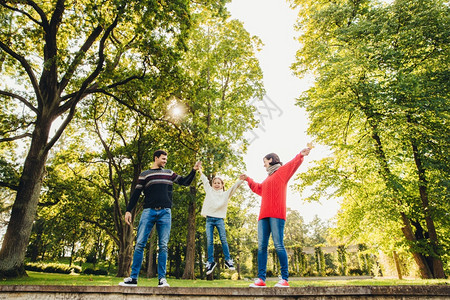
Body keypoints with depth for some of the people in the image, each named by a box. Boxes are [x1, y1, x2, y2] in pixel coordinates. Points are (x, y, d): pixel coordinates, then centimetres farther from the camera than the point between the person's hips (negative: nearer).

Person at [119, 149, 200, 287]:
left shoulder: (169, 173, 19)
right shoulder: (144, 174, 12)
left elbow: (185, 182, 22)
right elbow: (136, 193, 9)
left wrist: (194, 170, 11)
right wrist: (128, 210, 2)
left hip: (165, 212, 1)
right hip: (149, 211, -1)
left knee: (163, 246, 0)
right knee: (140, 244, -3)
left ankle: (162, 278, 5)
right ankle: (133, 278, 5)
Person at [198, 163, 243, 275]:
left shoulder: (225, 194, 12)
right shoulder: (209, 191, 14)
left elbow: (234, 187, 3)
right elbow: (205, 180, 17)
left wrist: (242, 180, -9)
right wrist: (200, 171, 20)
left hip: (219, 219, -1)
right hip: (209, 219, 1)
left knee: (223, 239, -5)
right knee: (209, 241, 0)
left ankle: (228, 260, 5)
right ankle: (210, 262, 9)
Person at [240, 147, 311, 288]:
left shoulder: (282, 171, 8)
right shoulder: (268, 178, 31)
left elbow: (294, 164, -11)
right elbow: (259, 188, 46)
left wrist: (301, 155, -29)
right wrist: (248, 179, 53)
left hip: (276, 214, -8)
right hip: (264, 215, 8)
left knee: (278, 245, -9)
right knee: (261, 246, 2)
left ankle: (284, 279, -3)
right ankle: (261, 279, 4)